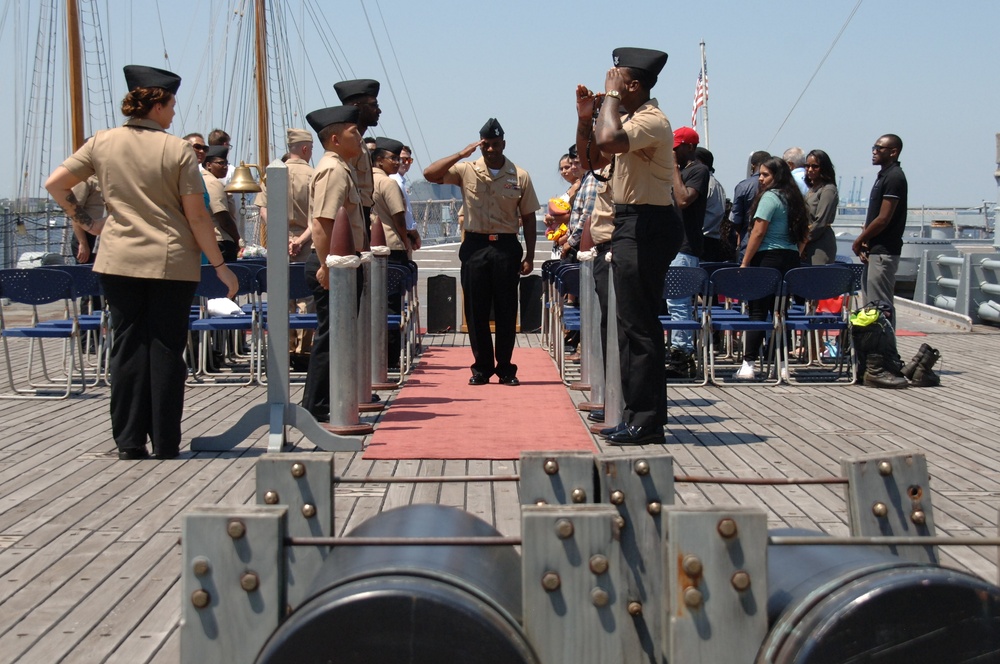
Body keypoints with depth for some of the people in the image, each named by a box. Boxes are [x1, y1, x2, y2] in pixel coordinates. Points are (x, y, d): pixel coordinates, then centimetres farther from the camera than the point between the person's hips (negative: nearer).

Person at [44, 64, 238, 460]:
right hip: (172, 262, -3)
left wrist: (87, 223, 13)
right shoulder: (178, 150, -7)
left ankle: (129, 445, 8)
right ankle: (165, 448, 6)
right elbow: (197, 217, -7)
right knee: (166, 350, 3)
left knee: (127, 348, 8)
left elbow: (55, 184, 3)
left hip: (118, 260, 3)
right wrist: (220, 266, 0)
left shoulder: (102, 143, 3)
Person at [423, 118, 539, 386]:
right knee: (476, 311, 3)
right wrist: (461, 155, -13)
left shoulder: (520, 177, 4)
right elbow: (430, 174, -7)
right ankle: (482, 368, 12)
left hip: (507, 247, 0)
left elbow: (528, 217, 7)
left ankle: (505, 368, 13)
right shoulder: (467, 171, 3)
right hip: (475, 246, 0)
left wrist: (530, 256, 2)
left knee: (506, 311, 3)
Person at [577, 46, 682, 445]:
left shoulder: (652, 121, -15)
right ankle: (639, 416, 21)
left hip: (646, 227, -11)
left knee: (639, 326, -8)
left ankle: (646, 422, -4)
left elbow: (610, 140, -33)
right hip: (630, 224, 11)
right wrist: (585, 118, 9)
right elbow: (591, 161, 22)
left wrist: (611, 96, -18)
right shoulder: (628, 119, 17)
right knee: (632, 325, 14)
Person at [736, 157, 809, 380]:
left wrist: (744, 262, -12)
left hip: (768, 258, -7)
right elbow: (804, 234, 17)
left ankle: (748, 365, -8)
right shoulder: (794, 198, 13)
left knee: (758, 311, -6)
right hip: (790, 260, 7)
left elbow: (758, 232, -15)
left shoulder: (769, 197, -10)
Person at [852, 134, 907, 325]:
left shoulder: (894, 177, -14)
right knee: (871, 303, 12)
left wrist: (859, 241, -8)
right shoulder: (884, 175, 17)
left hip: (884, 251, -10)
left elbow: (883, 219, -18)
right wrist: (864, 240, 5)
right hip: (875, 250, 10)